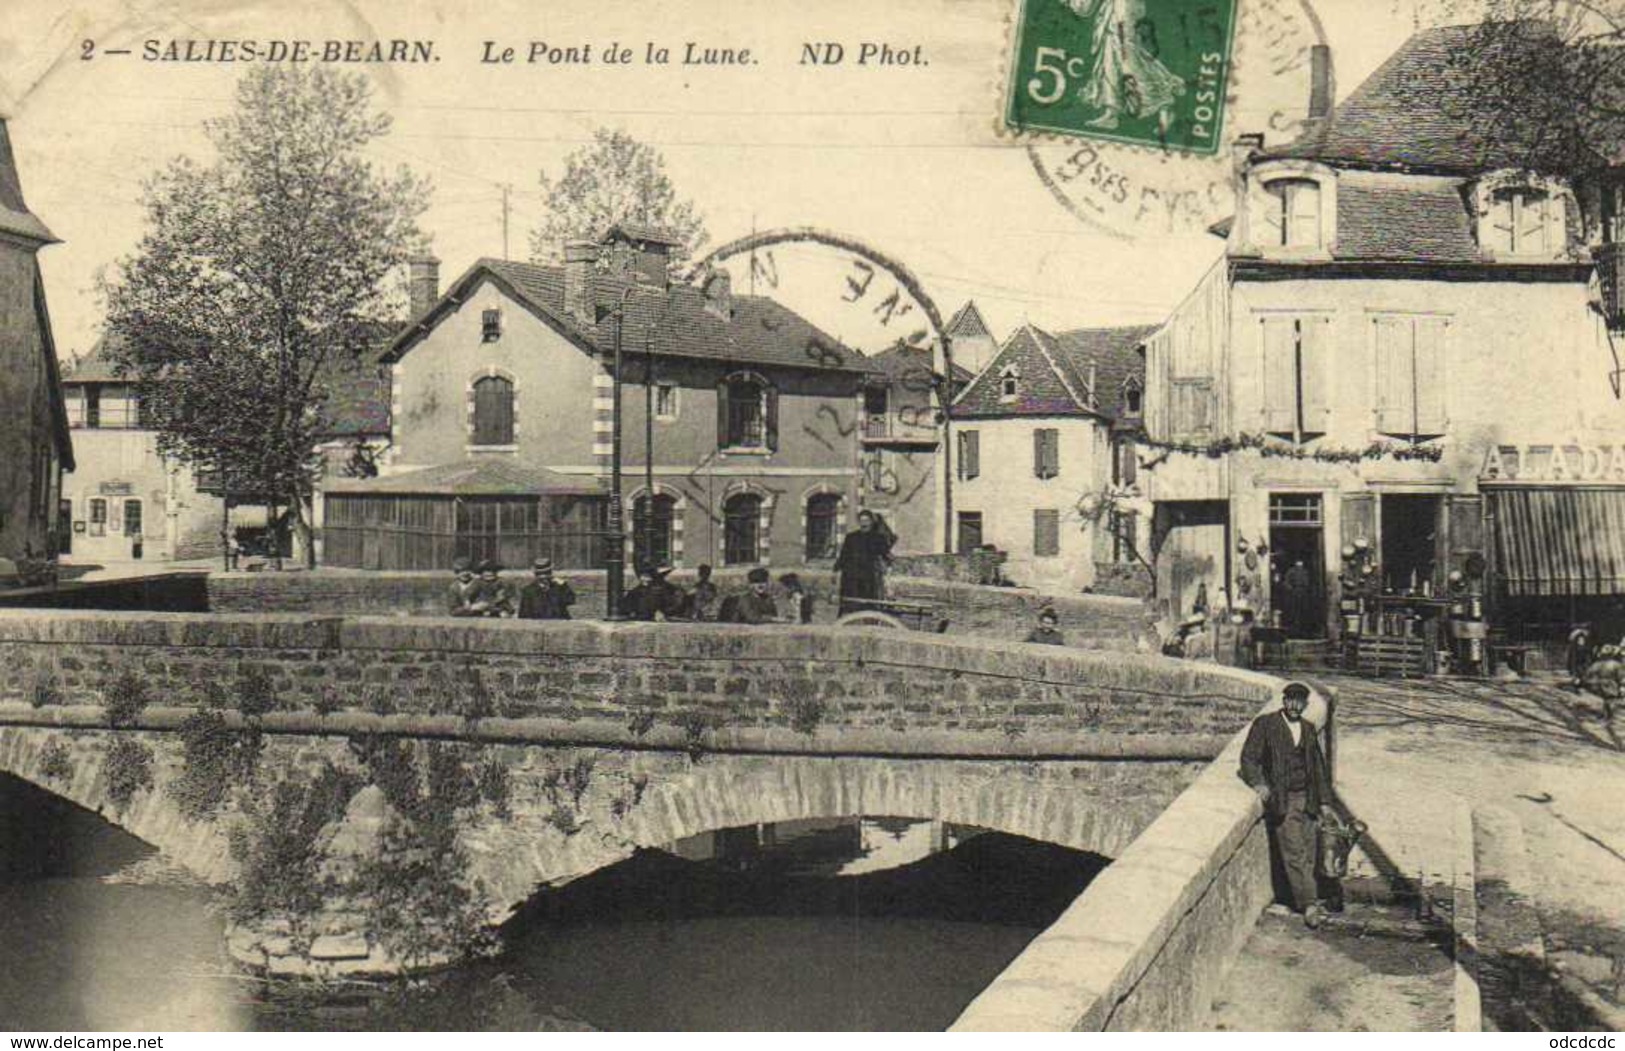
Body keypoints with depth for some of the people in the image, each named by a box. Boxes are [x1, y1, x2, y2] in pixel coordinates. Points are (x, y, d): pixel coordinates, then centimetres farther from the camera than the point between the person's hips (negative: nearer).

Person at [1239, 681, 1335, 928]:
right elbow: (1249, 758, -4)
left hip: (1306, 800, 5)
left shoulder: (1308, 729, 15)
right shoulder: (1265, 724, 0)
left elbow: (1318, 767, 21)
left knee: (1308, 856, 2)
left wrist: (1322, 803, 17)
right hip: (1281, 800, -5)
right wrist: (1258, 783, -21)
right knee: (1294, 853, -11)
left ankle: (1301, 899, 9)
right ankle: (1309, 904, -10)